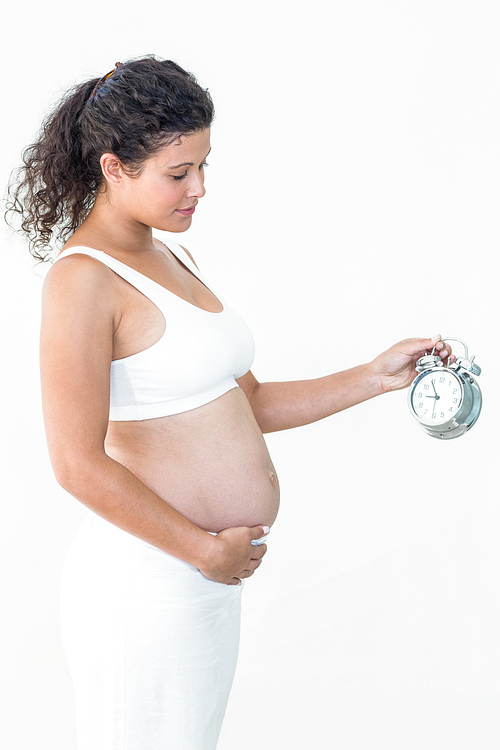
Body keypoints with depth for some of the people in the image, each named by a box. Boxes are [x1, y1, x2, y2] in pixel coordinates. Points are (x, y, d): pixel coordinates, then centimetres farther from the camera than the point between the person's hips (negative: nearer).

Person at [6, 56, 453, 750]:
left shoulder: (170, 258, 13)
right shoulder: (83, 277, -16)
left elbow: (248, 404, 16)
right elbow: (78, 464, -22)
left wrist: (377, 376, 9)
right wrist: (207, 550, -15)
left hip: (211, 574, 9)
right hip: (146, 580, -9)